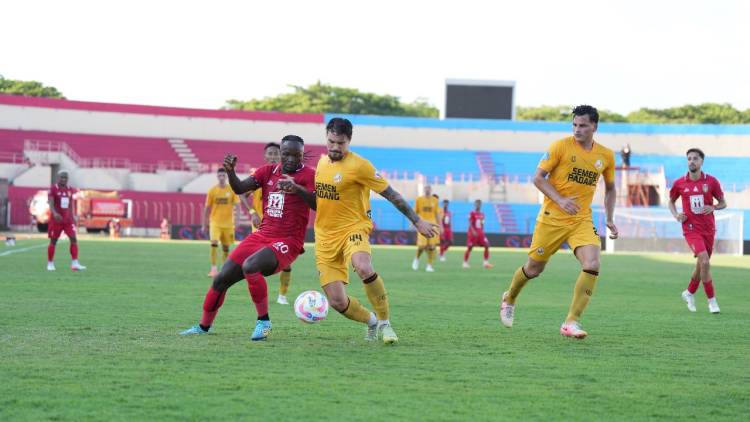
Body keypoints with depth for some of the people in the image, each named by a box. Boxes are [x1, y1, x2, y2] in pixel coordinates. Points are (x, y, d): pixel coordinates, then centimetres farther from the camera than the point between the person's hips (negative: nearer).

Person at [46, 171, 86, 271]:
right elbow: (51, 204, -15)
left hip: (68, 219, 4)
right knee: (53, 240, 3)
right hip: (56, 219, -4)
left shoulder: (70, 190, 9)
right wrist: (54, 213, -32)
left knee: (74, 238, -7)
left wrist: (73, 216, 14)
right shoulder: (53, 189, -7)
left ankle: (75, 263, -8)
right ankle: (50, 263, 14)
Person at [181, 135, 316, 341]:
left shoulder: (308, 175, -6)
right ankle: (203, 327, 26)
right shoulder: (268, 171, 9)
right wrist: (230, 171, -21)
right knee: (221, 279, 5)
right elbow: (240, 188, -1)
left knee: (250, 266, -32)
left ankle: (263, 322, -17)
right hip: (261, 236, 6)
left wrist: (296, 189, -39)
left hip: (287, 242, -6)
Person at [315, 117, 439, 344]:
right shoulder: (322, 162, 9)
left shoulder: (359, 166, -11)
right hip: (325, 237, 5)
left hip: (352, 228, -5)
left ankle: (384, 323, -19)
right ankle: (371, 321, 28)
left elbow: (391, 194, -8)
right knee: (337, 302, -4)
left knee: (364, 268, -39)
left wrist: (418, 222, -7)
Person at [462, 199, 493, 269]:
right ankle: (465, 263, 8)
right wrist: (473, 231, -25)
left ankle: (486, 262, 1)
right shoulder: (472, 213, -9)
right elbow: (470, 223, -14)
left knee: (487, 245, -5)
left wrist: (482, 231, 14)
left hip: (480, 233, 6)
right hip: (473, 233, -6)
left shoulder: (482, 214, 11)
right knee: (469, 248, -2)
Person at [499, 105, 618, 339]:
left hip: (582, 220, 2)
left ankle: (572, 322, -15)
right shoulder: (561, 146, -9)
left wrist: (609, 219, 11)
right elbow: (538, 178, -8)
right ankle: (509, 299, 40)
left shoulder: (606, 155, 3)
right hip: (552, 218, -2)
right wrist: (559, 200, -21)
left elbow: (610, 188, 19)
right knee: (534, 268, 8)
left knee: (592, 264, -21)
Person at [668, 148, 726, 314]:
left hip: (708, 228, 2)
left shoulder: (711, 181, -2)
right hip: (691, 229, -2)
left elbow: (723, 203, 7)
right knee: (704, 261, -20)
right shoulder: (679, 183, -1)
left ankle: (689, 293, 40)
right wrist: (676, 215, -3)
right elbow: (671, 201, 16)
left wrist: (713, 207, -14)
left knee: (701, 264, 13)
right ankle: (711, 300, -10)